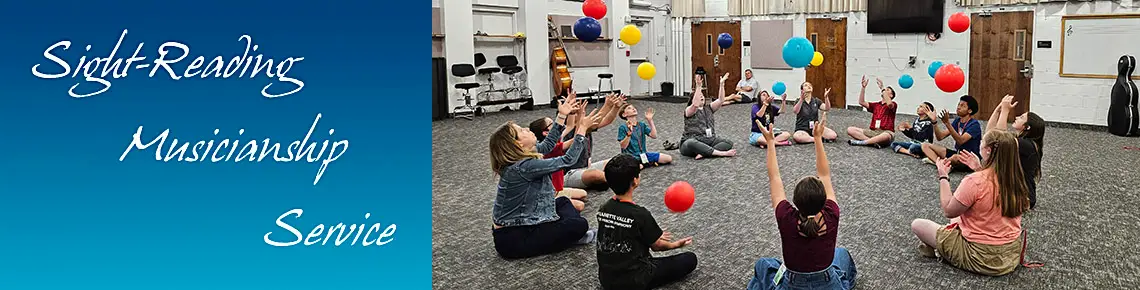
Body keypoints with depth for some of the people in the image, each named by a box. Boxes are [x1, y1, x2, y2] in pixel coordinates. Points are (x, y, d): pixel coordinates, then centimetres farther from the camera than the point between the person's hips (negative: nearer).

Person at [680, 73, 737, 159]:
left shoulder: (708, 108, 16)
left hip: (709, 141, 6)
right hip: (692, 142, -6)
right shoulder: (689, 110, 0)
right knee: (691, 144, -42)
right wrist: (698, 87, -32)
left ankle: (703, 153, -36)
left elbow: (720, 100, 1)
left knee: (728, 143, -18)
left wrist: (721, 84, -10)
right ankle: (722, 153, -42)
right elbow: (695, 105, -24)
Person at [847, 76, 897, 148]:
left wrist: (882, 87, -19)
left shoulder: (893, 105, 5)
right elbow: (861, 102, 8)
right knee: (850, 130, -14)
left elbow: (889, 104, -21)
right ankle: (873, 142, -27)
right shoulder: (876, 105, 21)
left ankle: (862, 142, -32)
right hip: (873, 131, 5)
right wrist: (863, 87, -1)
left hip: (885, 132, -5)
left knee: (886, 137, -44)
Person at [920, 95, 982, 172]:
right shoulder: (957, 121, 8)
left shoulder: (974, 124, -14)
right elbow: (940, 137, 3)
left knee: (955, 158, -44)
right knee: (926, 146, 0)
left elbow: (960, 141, -30)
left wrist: (947, 123, -35)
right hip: (957, 153, 8)